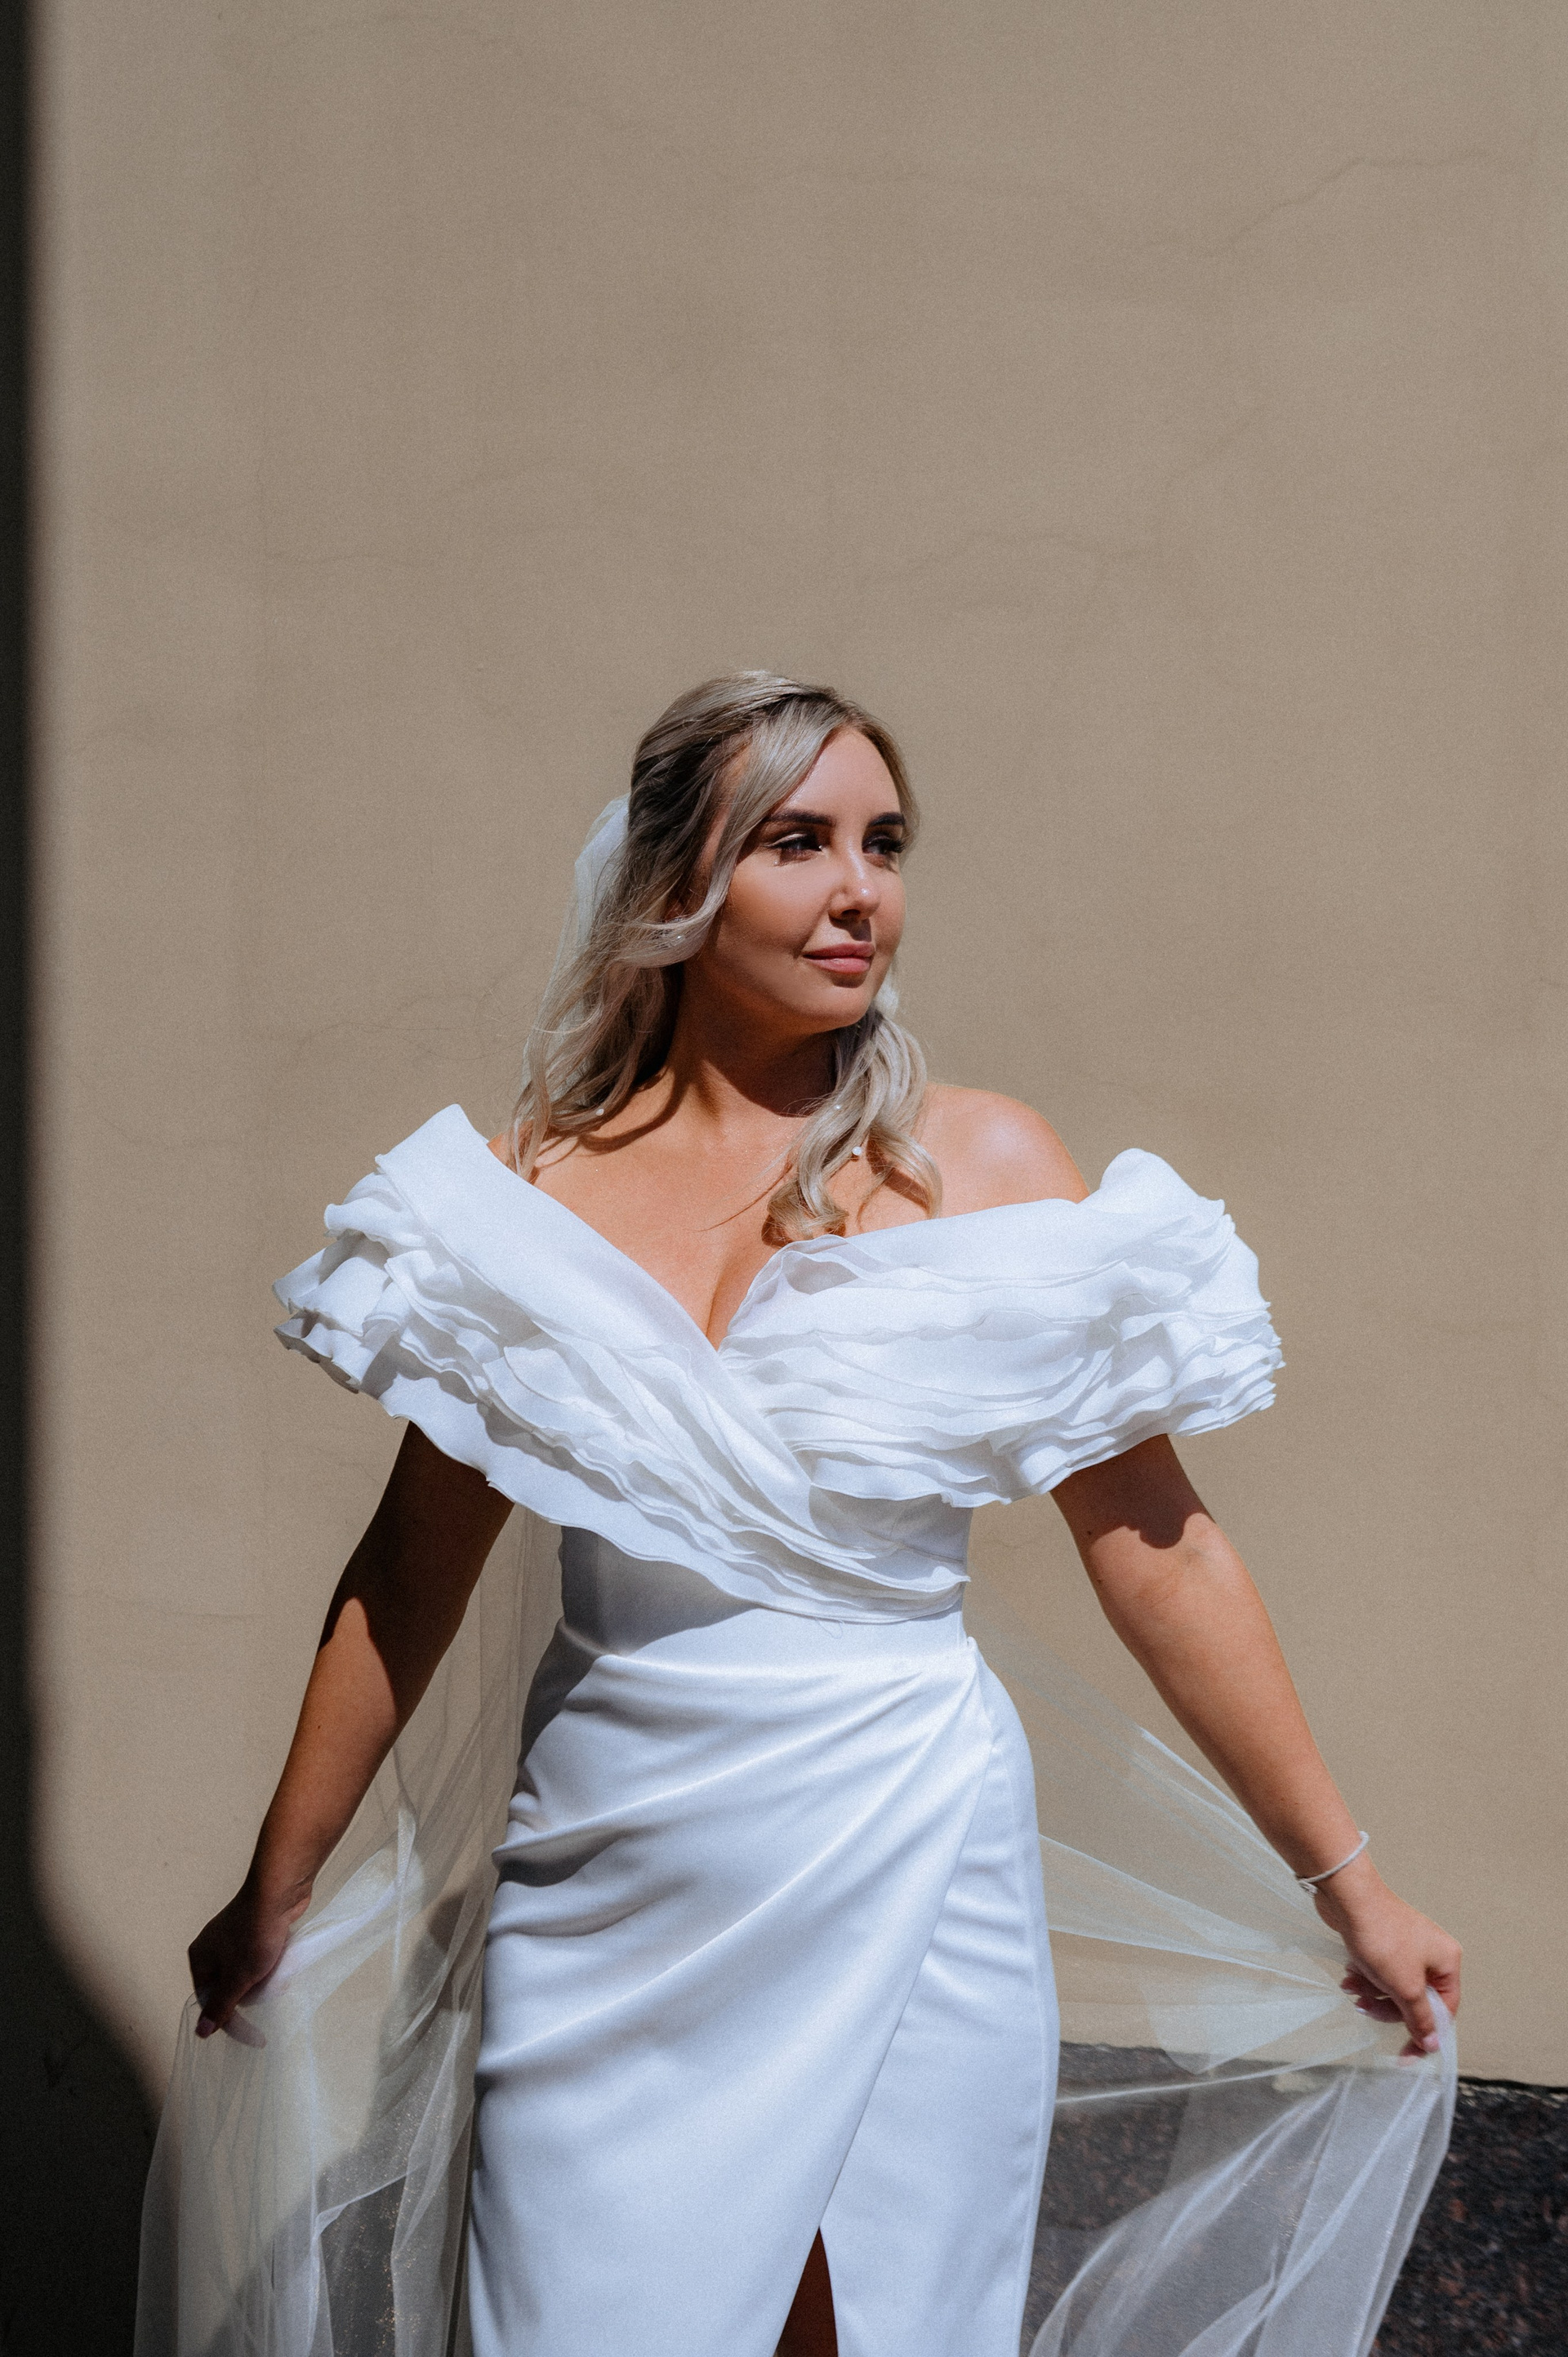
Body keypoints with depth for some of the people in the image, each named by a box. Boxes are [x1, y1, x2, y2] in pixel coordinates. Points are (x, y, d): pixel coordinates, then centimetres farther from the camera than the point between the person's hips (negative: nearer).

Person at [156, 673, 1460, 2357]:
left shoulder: (987, 1172, -5)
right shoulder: (534, 1188, -1)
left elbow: (1160, 1550, -1)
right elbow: (415, 1567, 7)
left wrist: (1347, 1887, 1)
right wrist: (276, 1897, 13)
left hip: (902, 1872, -1)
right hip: (606, 1894, 1)